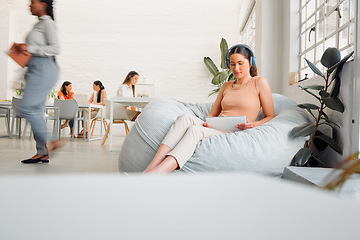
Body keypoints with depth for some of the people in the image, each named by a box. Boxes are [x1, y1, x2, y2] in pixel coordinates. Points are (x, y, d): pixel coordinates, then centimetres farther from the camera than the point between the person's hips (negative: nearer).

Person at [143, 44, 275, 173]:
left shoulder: (259, 83, 10)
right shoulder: (226, 86, 25)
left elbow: (270, 116, 9)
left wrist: (253, 124, -11)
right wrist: (208, 123, -1)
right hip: (214, 129, 5)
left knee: (195, 129, -33)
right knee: (184, 118, -26)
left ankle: (155, 173, -48)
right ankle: (149, 169, -38)